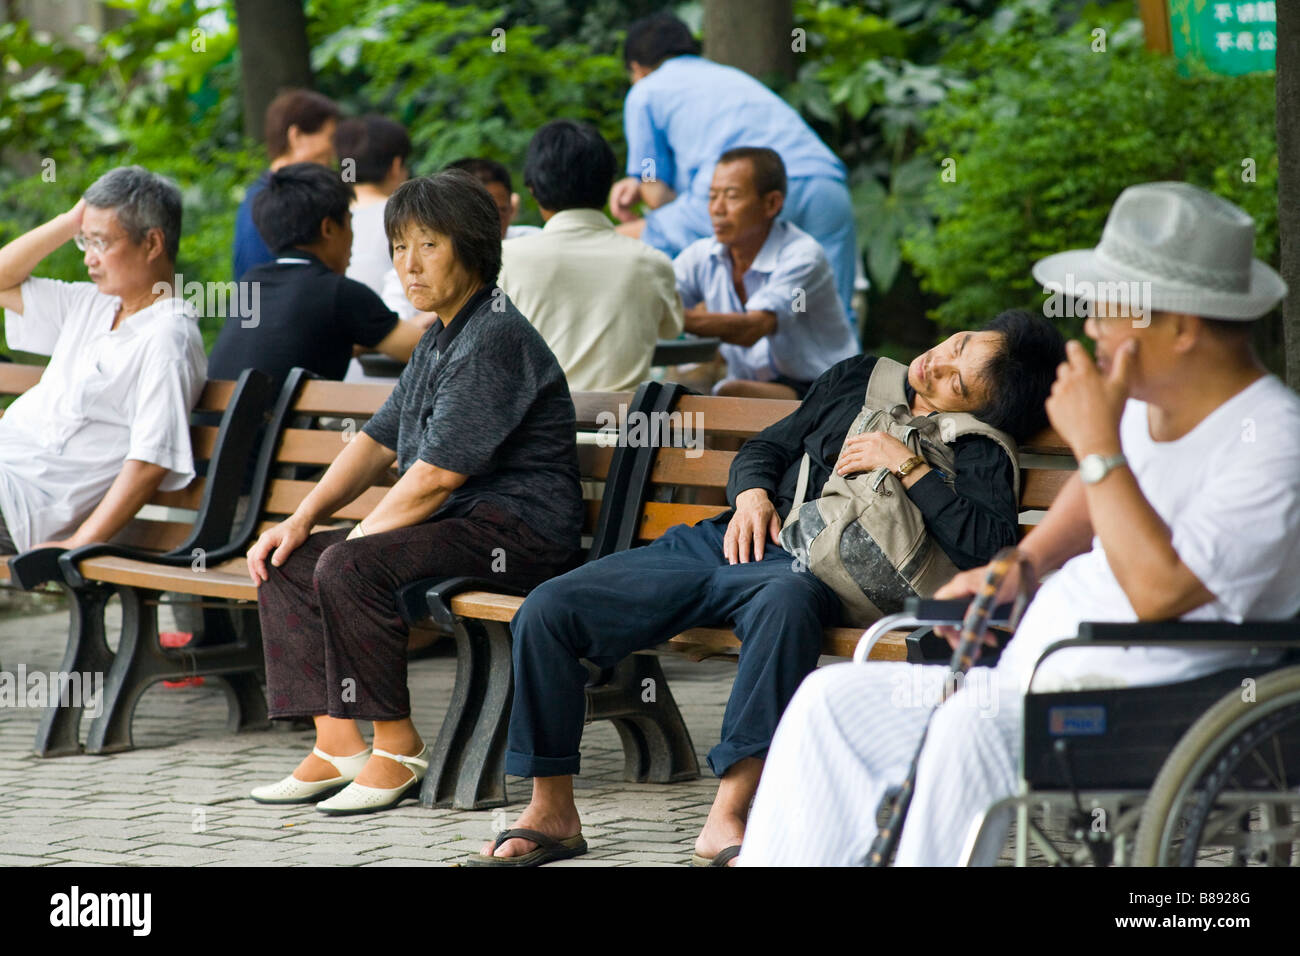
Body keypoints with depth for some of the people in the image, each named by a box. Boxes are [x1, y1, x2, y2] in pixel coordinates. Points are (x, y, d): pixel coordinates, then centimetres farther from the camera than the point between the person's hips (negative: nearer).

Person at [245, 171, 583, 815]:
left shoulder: (495, 339, -16)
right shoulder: (441, 338, 17)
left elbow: (436, 475, -20)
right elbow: (378, 443, 20)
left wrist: (357, 540, -11)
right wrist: (302, 521, 7)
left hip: (517, 529, -11)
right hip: (461, 525, 11)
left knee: (349, 569, -30)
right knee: (283, 563, 3)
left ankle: (398, 750, -18)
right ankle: (337, 744, -3)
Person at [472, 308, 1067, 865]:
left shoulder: (976, 454, 3)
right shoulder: (860, 378, 20)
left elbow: (990, 546, -16)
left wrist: (906, 466, -12)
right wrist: (751, 493, 5)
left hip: (803, 570, -6)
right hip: (725, 540, 6)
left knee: (786, 598, -45)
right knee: (546, 610, -13)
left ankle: (727, 819, -42)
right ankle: (551, 814, -2)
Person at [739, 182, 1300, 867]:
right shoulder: (1147, 400, 10)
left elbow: (1160, 591, -27)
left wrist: (1096, 444, -23)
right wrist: (1023, 562, 17)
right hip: (1032, 682, 9)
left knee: (974, 726, -35)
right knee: (835, 700, -3)